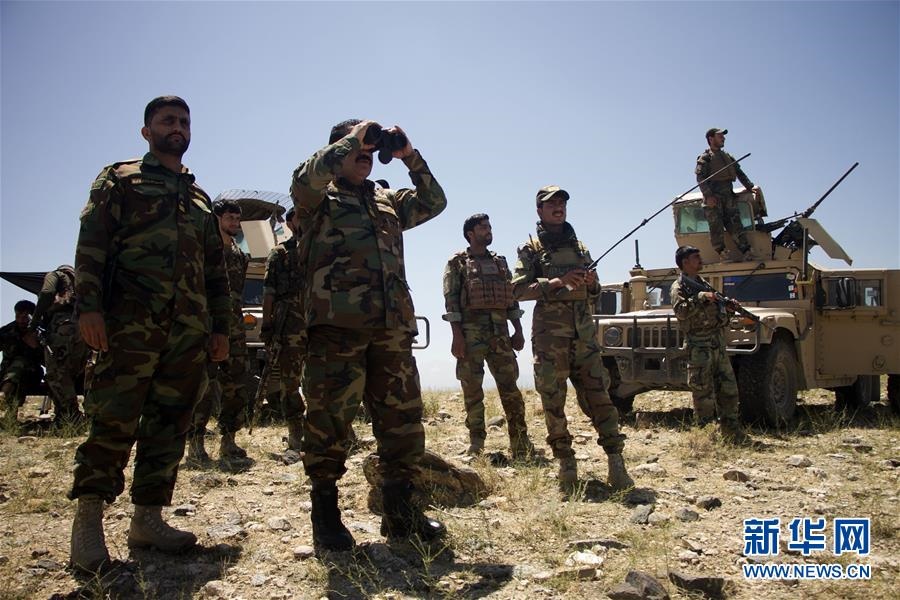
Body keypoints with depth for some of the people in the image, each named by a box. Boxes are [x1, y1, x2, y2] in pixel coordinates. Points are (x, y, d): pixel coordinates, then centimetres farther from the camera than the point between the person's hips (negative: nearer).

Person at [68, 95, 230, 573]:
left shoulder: (200, 199, 24)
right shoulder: (120, 179, 10)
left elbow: (215, 270, 22)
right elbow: (91, 244, -2)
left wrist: (221, 326, 14)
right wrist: (88, 305, -14)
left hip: (190, 331, 5)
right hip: (131, 323, -5)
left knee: (170, 425, 4)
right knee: (114, 421, -7)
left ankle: (147, 519, 12)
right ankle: (88, 520, 4)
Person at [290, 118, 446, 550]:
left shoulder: (388, 202, 28)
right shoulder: (318, 198, 12)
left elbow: (434, 202, 20)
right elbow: (306, 177, -11)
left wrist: (409, 157, 9)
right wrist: (351, 138, -7)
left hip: (394, 327, 5)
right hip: (336, 324, -5)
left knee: (402, 418, 5)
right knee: (329, 419, -5)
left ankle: (399, 510, 16)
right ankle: (325, 512, 8)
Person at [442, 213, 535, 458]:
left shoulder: (500, 262, 19)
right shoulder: (457, 263, 4)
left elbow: (512, 298, 18)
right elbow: (451, 300, -5)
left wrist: (519, 331, 9)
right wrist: (457, 335, -15)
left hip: (500, 331, 4)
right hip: (471, 331, -4)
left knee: (510, 387, 1)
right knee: (472, 390, 1)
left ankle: (521, 445, 6)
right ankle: (476, 445, 9)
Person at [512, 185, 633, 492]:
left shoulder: (580, 248, 21)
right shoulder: (531, 249, 7)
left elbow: (594, 293, 24)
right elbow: (519, 289, -6)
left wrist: (591, 283, 1)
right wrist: (557, 282, -16)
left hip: (583, 332, 3)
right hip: (549, 332, -3)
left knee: (597, 394, -2)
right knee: (553, 399, -1)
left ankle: (616, 460, -1)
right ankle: (566, 462, 9)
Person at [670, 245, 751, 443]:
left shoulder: (704, 284, 21)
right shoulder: (679, 286, -3)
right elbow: (680, 311, -21)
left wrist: (727, 308, 7)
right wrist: (700, 298, -26)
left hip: (718, 343, 8)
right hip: (699, 346, -8)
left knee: (728, 388, 9)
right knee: (703, 391, -4)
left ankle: (731, 430, 18)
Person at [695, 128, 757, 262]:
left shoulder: (728, 157, 24)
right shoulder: (705, 157, 3)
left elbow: (740, 173, 25)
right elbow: (700, 178, -9)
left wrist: (750, 186, 12)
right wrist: (708, 195, -19)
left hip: (728, 195, 5)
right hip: (713, 198, -5)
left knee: (735, 223, -3)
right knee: (716, 225, -7)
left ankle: (746, 252, -8)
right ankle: (721, 251, -4)